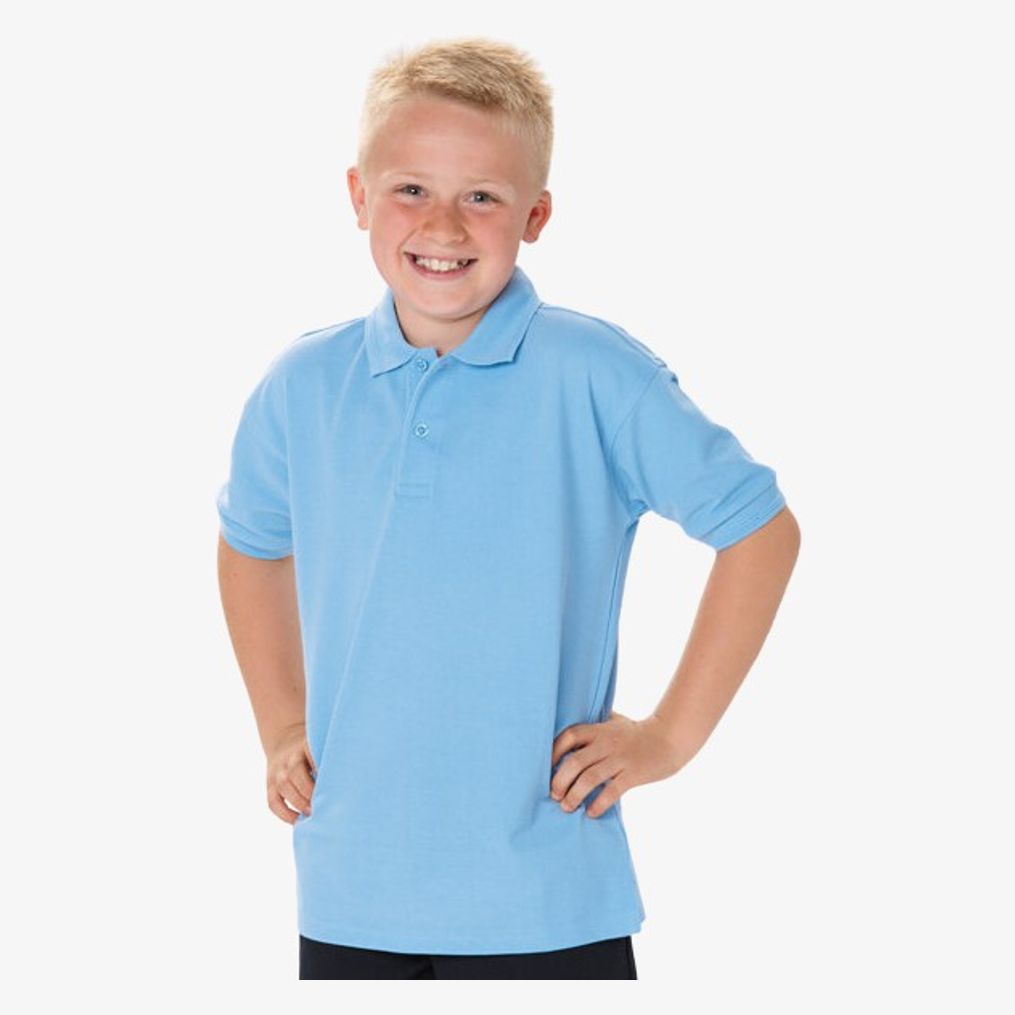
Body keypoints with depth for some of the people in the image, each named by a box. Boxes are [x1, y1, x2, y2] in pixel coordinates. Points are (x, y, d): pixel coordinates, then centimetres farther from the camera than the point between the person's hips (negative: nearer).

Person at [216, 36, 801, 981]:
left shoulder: (594, 376, -9)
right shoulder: (302, 385, 2)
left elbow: (760, 530, -2)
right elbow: (251, 544, 22)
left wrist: (673, 733, -4)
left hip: (546, 908, -3)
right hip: (349, 898, 4)